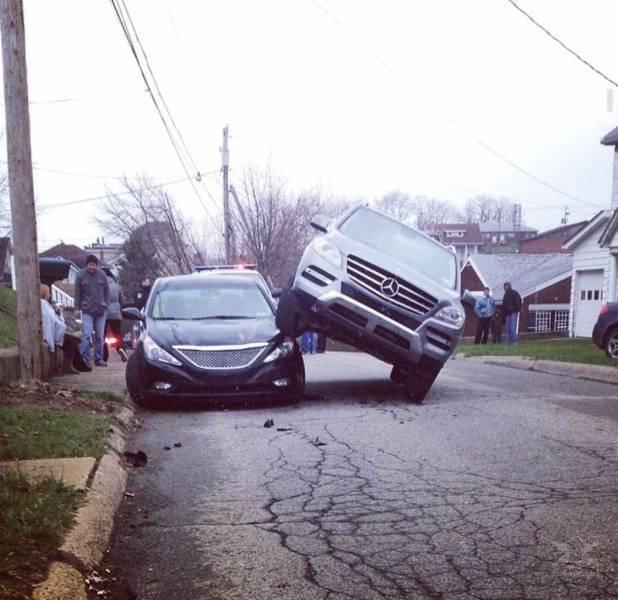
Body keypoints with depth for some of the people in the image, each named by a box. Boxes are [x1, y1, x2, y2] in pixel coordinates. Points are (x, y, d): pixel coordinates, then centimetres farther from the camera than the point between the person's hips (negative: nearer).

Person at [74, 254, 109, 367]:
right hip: (87, 311, -3)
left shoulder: (102, 275, 3)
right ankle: (84, 359, -9)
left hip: (100, 310, 3)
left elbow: (106, 291, 9)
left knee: (100, 336, 8)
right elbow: (77, 293, 0)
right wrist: (77, 308, -2)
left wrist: (106, 305, 2)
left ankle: (99, 359, 16)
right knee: (87, 335, -12)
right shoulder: (81, 275, -2)